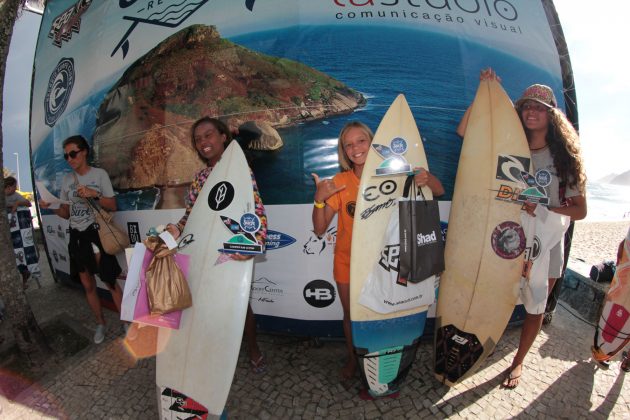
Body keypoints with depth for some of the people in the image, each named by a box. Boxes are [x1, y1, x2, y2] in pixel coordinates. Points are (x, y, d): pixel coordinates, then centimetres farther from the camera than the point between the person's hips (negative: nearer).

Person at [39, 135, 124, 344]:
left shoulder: (99, 174, -5)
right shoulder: (66, 179, 9)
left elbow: (112, 206, -6)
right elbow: (66, 213, 12)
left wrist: (94, 194, -20)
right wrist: (51, 208, -7)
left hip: (96, 233, -5)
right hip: (76, 236, 5)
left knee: (110, 281, -3)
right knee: (87, 285, 13)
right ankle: (100, 323, 29)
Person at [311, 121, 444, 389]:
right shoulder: (340, 182, -11)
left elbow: (439, 191, -5)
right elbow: (319, 229, -12)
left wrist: (426, 179, -28)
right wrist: (319, 199, -29)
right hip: (348, 261, 0)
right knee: (351, 314, 17)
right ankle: (353, 359, 45)